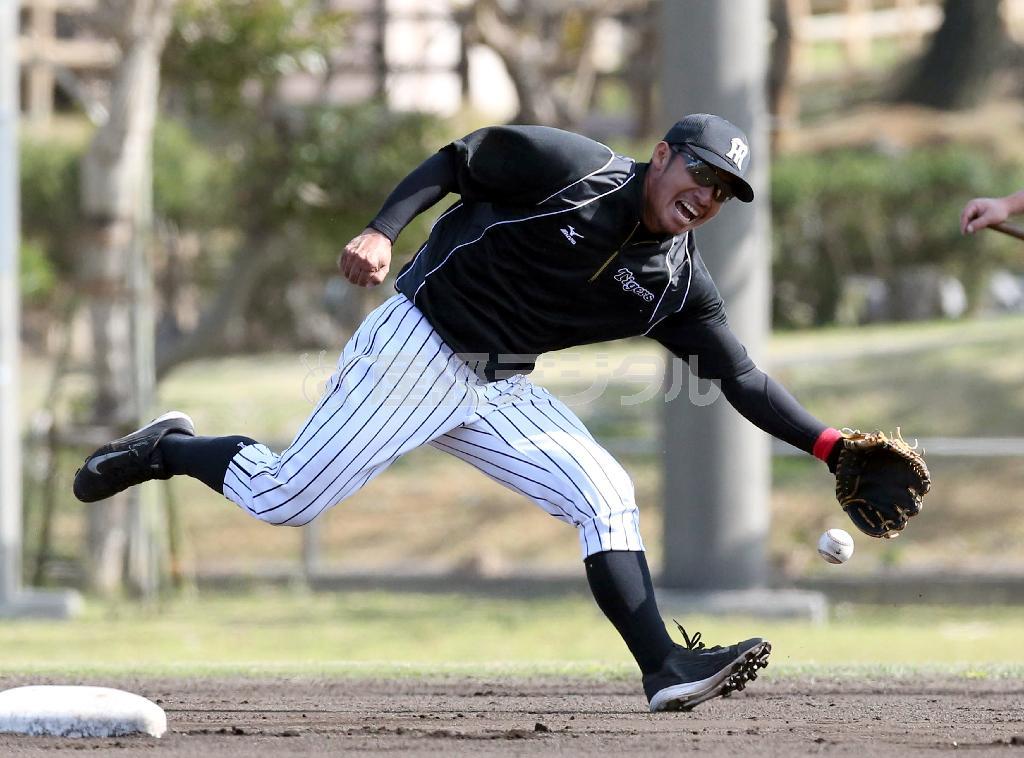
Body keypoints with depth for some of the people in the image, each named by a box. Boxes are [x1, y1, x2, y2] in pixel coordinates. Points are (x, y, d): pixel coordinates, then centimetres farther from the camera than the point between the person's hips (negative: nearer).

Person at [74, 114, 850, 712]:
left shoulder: (681, 284, -1)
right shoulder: (573, 169, -16)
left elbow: (745, 380, 0)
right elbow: (453, 163, -9)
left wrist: (830, 446, -11)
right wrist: (382, 231, -24)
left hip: (501, 392, 5)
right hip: (419, 350, -5)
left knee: (606, 497, -13)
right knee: (283, 498, -5)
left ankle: (665, 668, -19)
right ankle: (166, 450, 23)